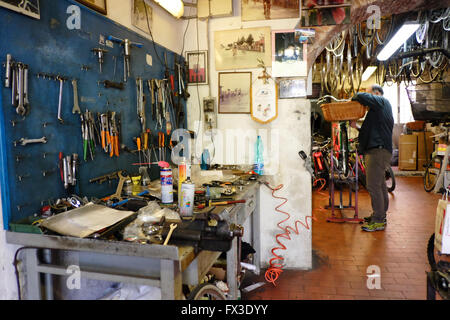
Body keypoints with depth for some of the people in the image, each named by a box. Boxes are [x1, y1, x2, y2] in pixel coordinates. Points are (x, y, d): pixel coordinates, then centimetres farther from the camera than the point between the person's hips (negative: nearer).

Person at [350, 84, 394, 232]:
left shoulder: (382, 101, -1)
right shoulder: (378, 109, 27)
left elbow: (363, 97, -18)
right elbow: (371, 131, 27)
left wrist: (353, 99, 2)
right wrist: (357, 127, 15)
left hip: (378, 150, -11)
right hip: (378, 150, 11)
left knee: (373, 185, -11)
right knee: (380, 185, 16)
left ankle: (378, 221, -7)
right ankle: (381, 216, 26)